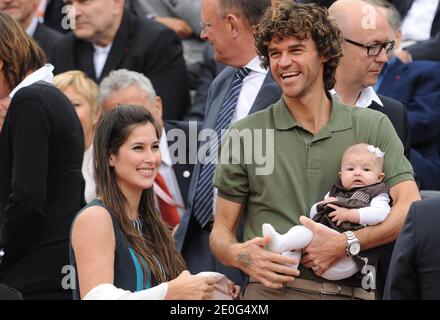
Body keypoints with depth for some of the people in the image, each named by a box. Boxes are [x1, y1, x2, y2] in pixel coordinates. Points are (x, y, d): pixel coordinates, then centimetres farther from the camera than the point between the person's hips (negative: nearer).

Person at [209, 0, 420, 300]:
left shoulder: (373, 126, 9)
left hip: (351, 291, -1)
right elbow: (222, 229, 10)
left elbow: (410, 208, -1)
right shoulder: (244, 134, 9)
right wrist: (238, 255, -12)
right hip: (272, 290, 1)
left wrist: (346, 244, -13)